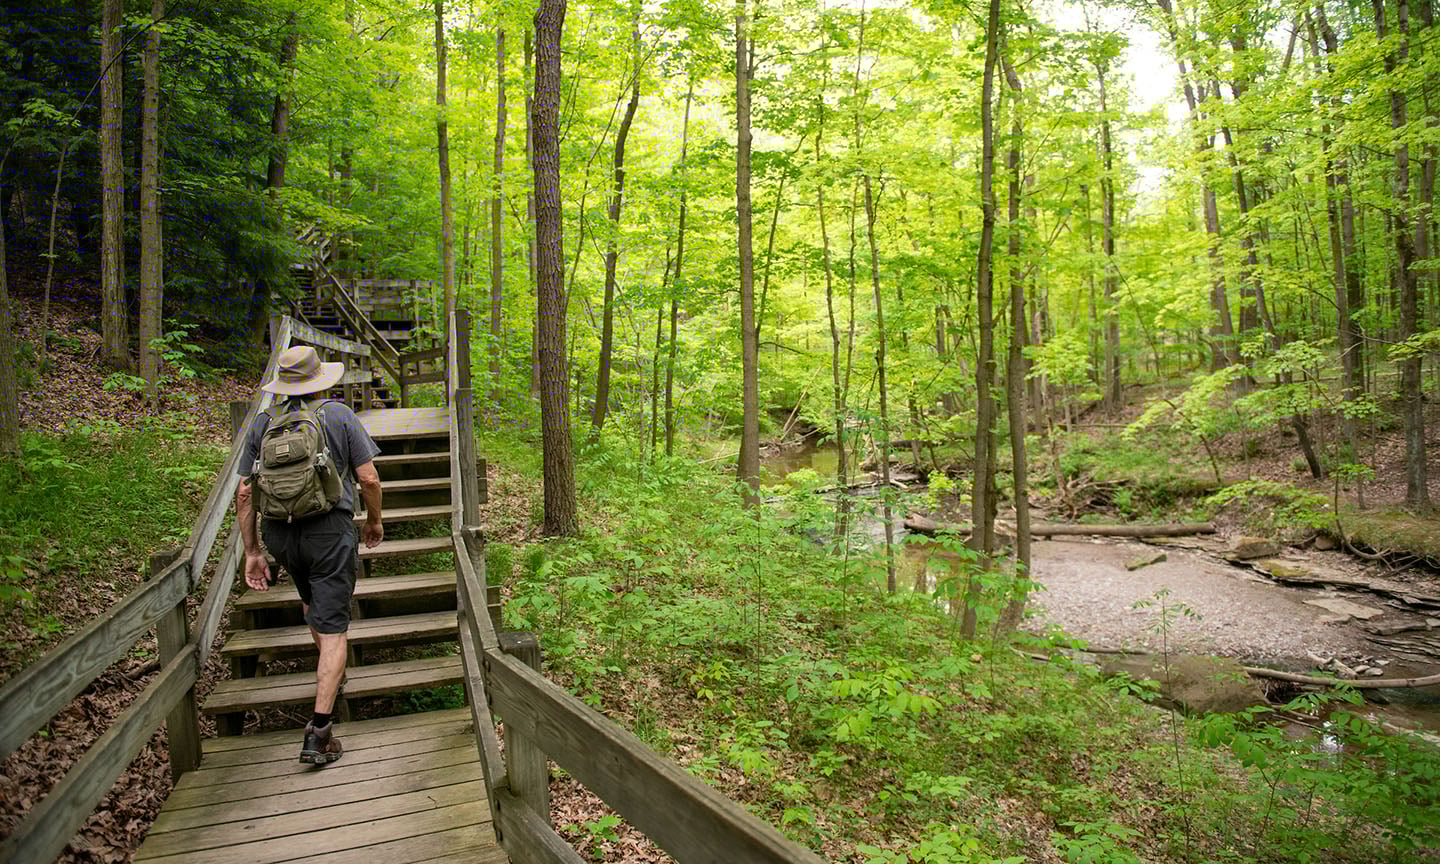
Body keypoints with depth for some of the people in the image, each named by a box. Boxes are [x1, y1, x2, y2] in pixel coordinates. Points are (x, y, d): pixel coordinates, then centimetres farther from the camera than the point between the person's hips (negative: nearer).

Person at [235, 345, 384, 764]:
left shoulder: (262, 423, 4)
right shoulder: (339, 416, -5)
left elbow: (244, 494, 4)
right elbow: (369, 479, -7)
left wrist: (252, 551, 11)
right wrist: (375, 520, 11)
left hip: (279, 533, 4)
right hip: (330, 528, -4)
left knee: (311, 599, 31)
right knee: (332, 626, -2)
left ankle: (331, 670, 50)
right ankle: (319, 729, -6)